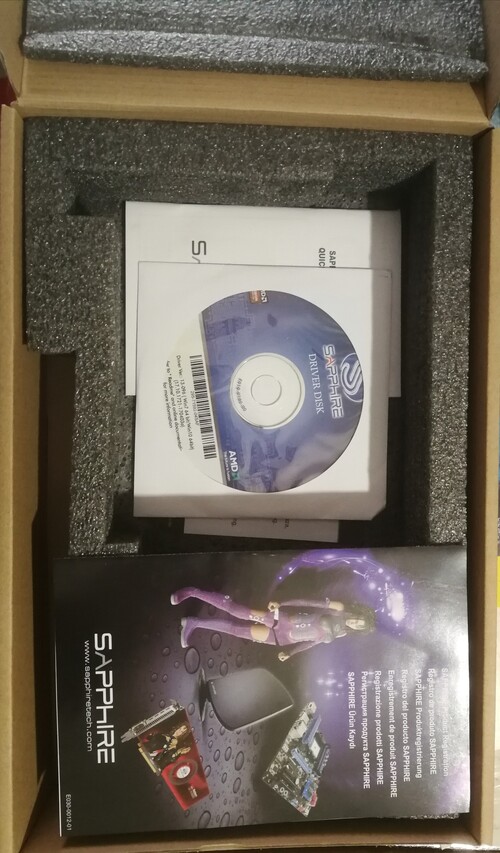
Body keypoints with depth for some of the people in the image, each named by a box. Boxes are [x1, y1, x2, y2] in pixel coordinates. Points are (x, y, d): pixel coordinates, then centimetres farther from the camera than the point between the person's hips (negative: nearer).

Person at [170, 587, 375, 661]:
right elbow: (307, 601, -9)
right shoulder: (338, 608, -4)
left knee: (237, 628, -4)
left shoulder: (335, 636, 12)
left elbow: (310, 641, 16)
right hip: (283, 617, -3)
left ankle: (193, 623, 9)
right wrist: (281, 604, -17)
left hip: (280, 639, 3)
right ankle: (192, 592, 1)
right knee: (234, 610, -14)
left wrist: (289, 652, 6)